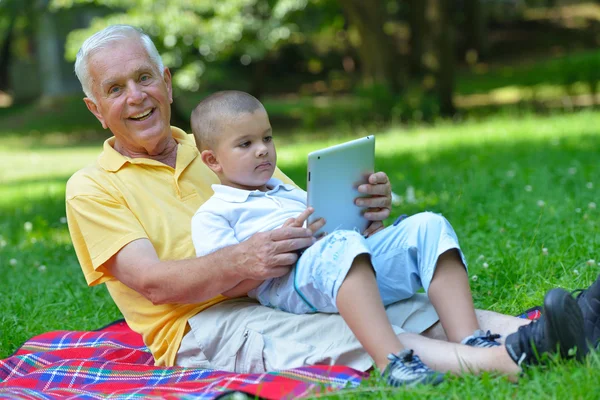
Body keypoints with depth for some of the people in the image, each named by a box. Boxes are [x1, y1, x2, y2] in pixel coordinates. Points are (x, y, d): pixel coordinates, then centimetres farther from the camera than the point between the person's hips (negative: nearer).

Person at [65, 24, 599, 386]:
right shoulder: (92, 188, 6)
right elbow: (153, 282, -9)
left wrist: (364, 211, -9)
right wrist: (239, 263, -28)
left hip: (283, 292, 6)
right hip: (203, 326, -6)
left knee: (425, 311, -19)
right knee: (348, 336, -32)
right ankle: (509, 359, -50)